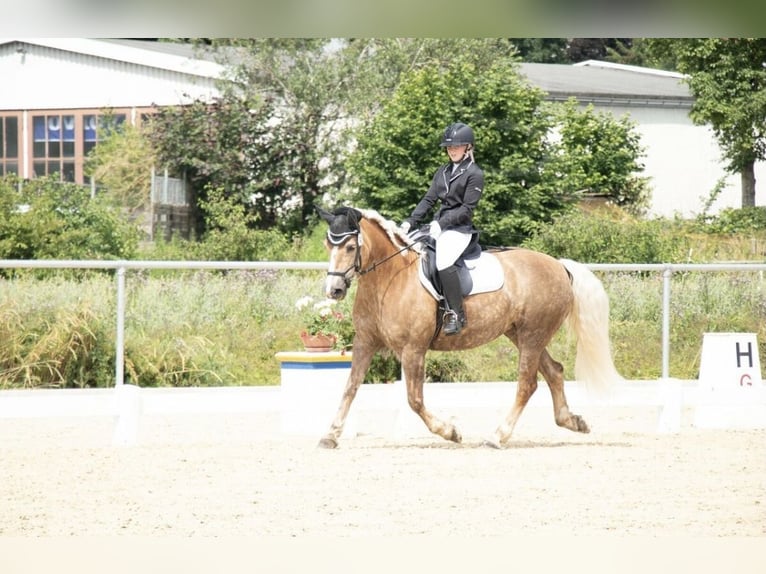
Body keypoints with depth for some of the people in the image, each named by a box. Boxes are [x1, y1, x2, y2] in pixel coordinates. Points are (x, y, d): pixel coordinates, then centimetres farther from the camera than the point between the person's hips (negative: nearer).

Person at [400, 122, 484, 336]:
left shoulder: (474, 174, -5)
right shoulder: (443, 172, 17)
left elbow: (467, 208, -12)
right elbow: (428, 199, 14)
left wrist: (441, 223, -21)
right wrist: (410, 221, 1)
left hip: (459, 228, -9)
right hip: (438, 225, 9)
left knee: (442, 261, -33)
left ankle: (457, 315, -25)